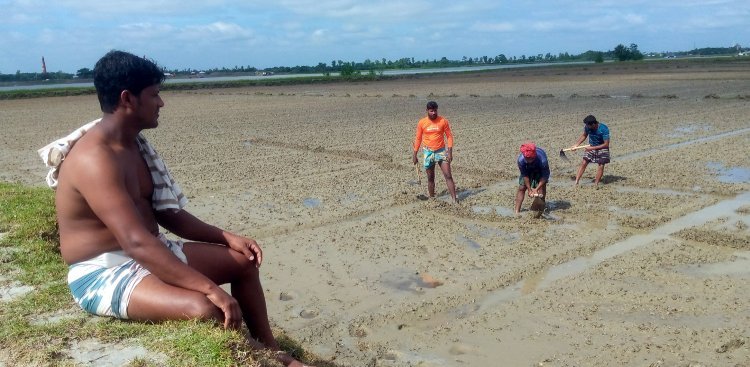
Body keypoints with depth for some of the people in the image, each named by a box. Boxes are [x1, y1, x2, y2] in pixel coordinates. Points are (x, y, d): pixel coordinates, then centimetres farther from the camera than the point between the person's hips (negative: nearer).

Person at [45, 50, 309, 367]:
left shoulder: (134, 145, 6)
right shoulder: (94, 159, -25)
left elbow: (166, 212, 13)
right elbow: (136, 242, -35)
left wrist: (226, 236, 5)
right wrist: (210, 288, -38)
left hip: (148, 253, 10)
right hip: (103, 273, -10)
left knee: (243, 261, 11)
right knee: (205, 308, -33)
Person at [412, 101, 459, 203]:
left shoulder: (443, 121, -5)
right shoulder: (421, 123, -3)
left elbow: (449, 136, -2)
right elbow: (418, 138, 5)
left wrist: (450, 152, -10)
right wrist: (414, 154, 6)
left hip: (441, 151, -1)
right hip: (428, 152, 1)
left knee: (448, 175, -8)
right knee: (430, 178, 8)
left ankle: (454, 199, -9)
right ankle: (432, 198, 21)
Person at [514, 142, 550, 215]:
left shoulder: (542, 160, -44)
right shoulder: (520, 160, -38)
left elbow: (545, 176, -32)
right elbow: (525, 175, -23)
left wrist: (536, 189, -36)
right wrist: (529, 189, -23)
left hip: (540, 170, -1)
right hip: (527, 170, 2)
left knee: (542, 187, -17)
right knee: (521, 188, -5)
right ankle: (517, 211, -2)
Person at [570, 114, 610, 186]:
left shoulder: (604, 129, -28)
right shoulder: (587, 127, -15)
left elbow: (606, 144, -25)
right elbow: (584, 135, 9)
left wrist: (592, 148, -27)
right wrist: (576, 144, 0)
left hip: (602, 148, -3)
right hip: (591, 147, 4)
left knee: (601, 165, -13)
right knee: (584, 163, -6)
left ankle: (596, 184, -7)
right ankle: (576, 182, -6)